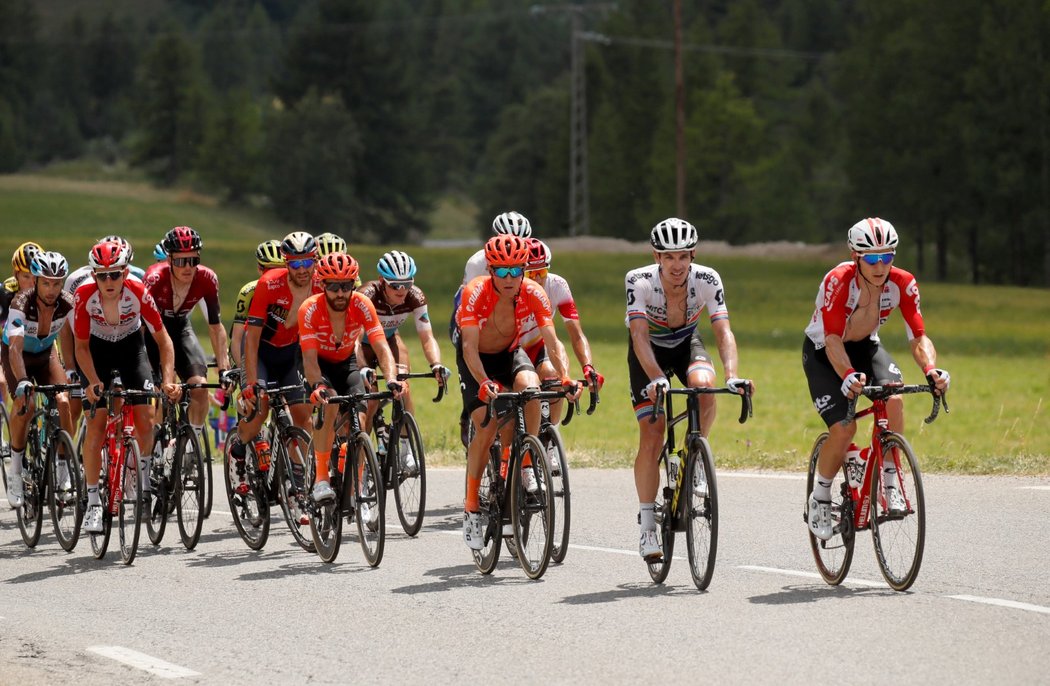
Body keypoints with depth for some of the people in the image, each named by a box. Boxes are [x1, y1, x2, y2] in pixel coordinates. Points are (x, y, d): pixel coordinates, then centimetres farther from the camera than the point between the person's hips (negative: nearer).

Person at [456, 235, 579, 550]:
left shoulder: (533, 293, -23)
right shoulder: (475, 293, -31)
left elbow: (552, 340, -27)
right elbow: (470, 347, -37)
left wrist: (565, 378, -44)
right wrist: (483, 383, -53)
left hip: (510, 353, 2)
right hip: (477, 359, -2)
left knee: (530, 388, -32)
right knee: (486, 428, -20)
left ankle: (528, 465, -15)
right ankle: (471, 508, -8)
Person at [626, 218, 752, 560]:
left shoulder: (707, 280, -26)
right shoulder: (640, 281, -30)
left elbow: (724, 332, -32)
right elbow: (639, 335, -38)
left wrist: (732, 375, -49)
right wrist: (656, 378, -54)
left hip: (687, 344, 1)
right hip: (649, 352, -1)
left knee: (704, 385, -33)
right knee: (651, 438, -12)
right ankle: (647, 526, -2)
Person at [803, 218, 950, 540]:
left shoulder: (902, 284, -21)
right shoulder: (838, 281, -32)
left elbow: (918, 338, -21)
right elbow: (833, 339, -37)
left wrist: (931, 370, -41)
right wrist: (848, 376, -55)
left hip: (865, 346, 3)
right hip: (823, 352, -3)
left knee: (893, 399, -27)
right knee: (844, 427, -20)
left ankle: (890, 483, -12)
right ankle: (820, 497, 5)